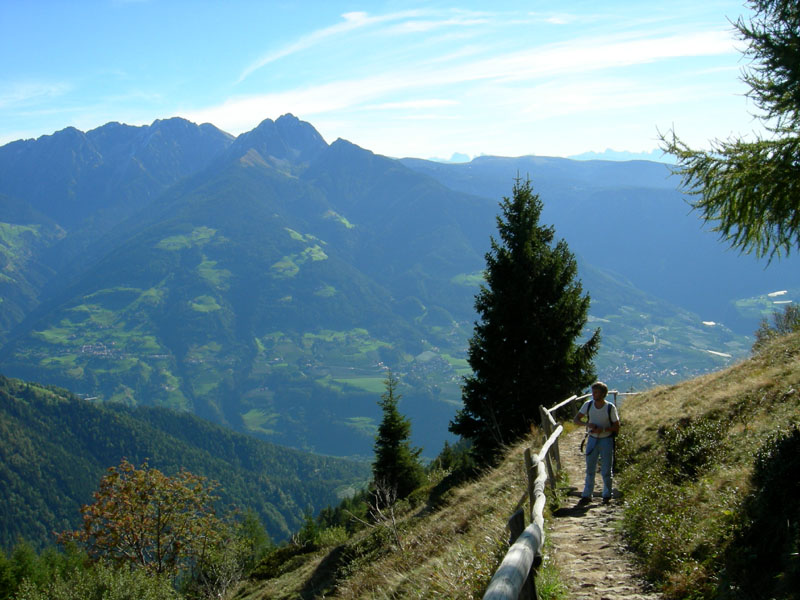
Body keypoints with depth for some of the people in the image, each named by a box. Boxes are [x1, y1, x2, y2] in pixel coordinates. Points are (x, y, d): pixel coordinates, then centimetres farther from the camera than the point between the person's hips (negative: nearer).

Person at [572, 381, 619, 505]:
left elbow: (616, 427, -7)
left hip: (606, 440, -3)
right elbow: (576, 419, 2)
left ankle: (607, 495, 20)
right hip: (592, 440, 3)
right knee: (590, 469, 6)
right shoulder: (588, 405, -4)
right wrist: (587, 424, -17)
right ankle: (587, 495, 12)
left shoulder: (610, 408, -12)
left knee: (606, 470, 4)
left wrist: (602, 429, -22)